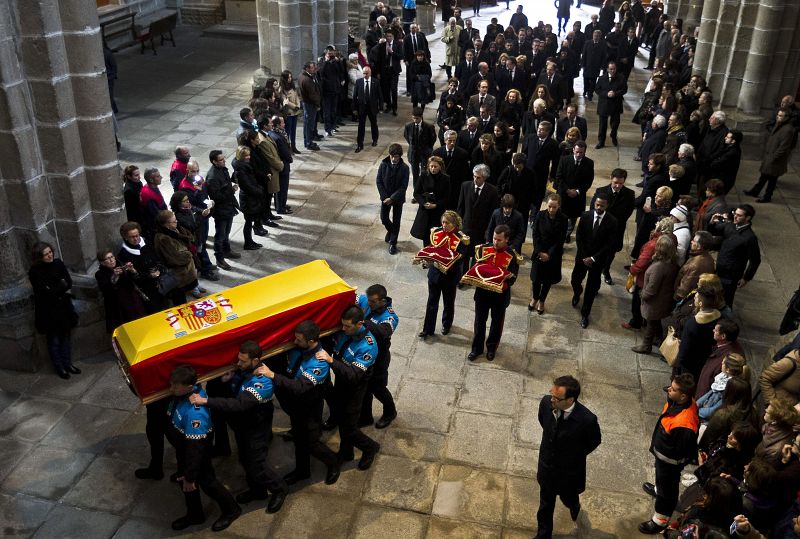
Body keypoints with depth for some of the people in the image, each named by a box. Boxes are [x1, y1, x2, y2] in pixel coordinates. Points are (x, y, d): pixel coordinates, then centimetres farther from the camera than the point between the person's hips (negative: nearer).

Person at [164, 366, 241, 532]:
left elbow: (195, 447, -32)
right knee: (184, 480, 25)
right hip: (182, 448, 8)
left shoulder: (195, 412, -42)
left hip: (195, 449, -8)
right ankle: (195, 514, 49)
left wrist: (190, 477, -22)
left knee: (206, 481, 14)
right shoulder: (186, 392, -17)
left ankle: (231, 510, 40)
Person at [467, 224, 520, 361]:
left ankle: (492, 347, 36)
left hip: (500, 294, -2)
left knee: (497, 322, 16)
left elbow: (512, 278, -13)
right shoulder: (483, 249, -7)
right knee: (479, 321, 14)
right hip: (482, 291, 2)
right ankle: (477, 348, 30)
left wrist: (502, 282, -32)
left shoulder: (512, 256, -15)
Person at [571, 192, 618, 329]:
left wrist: (593, 258, -17)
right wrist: (584, 256, -10)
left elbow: (609, 245, -13)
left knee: (591, 288, 7)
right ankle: (577, 294, 52)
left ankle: (585, 314, 24)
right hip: (582, 256, 2)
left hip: (598, 259, -2)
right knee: (575, 281, 15)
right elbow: (579, 237, -5)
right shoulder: (585, 216, -11)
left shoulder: (612, 221, -16)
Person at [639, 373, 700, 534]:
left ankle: (660, 521, 42)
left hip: (670, 460, -8)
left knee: (667, 488, 18)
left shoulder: (684, 423, -44)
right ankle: (658, 489, 69)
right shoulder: (679, 402, -20)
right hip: (662, 452, 8)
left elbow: (680, 451, -28)